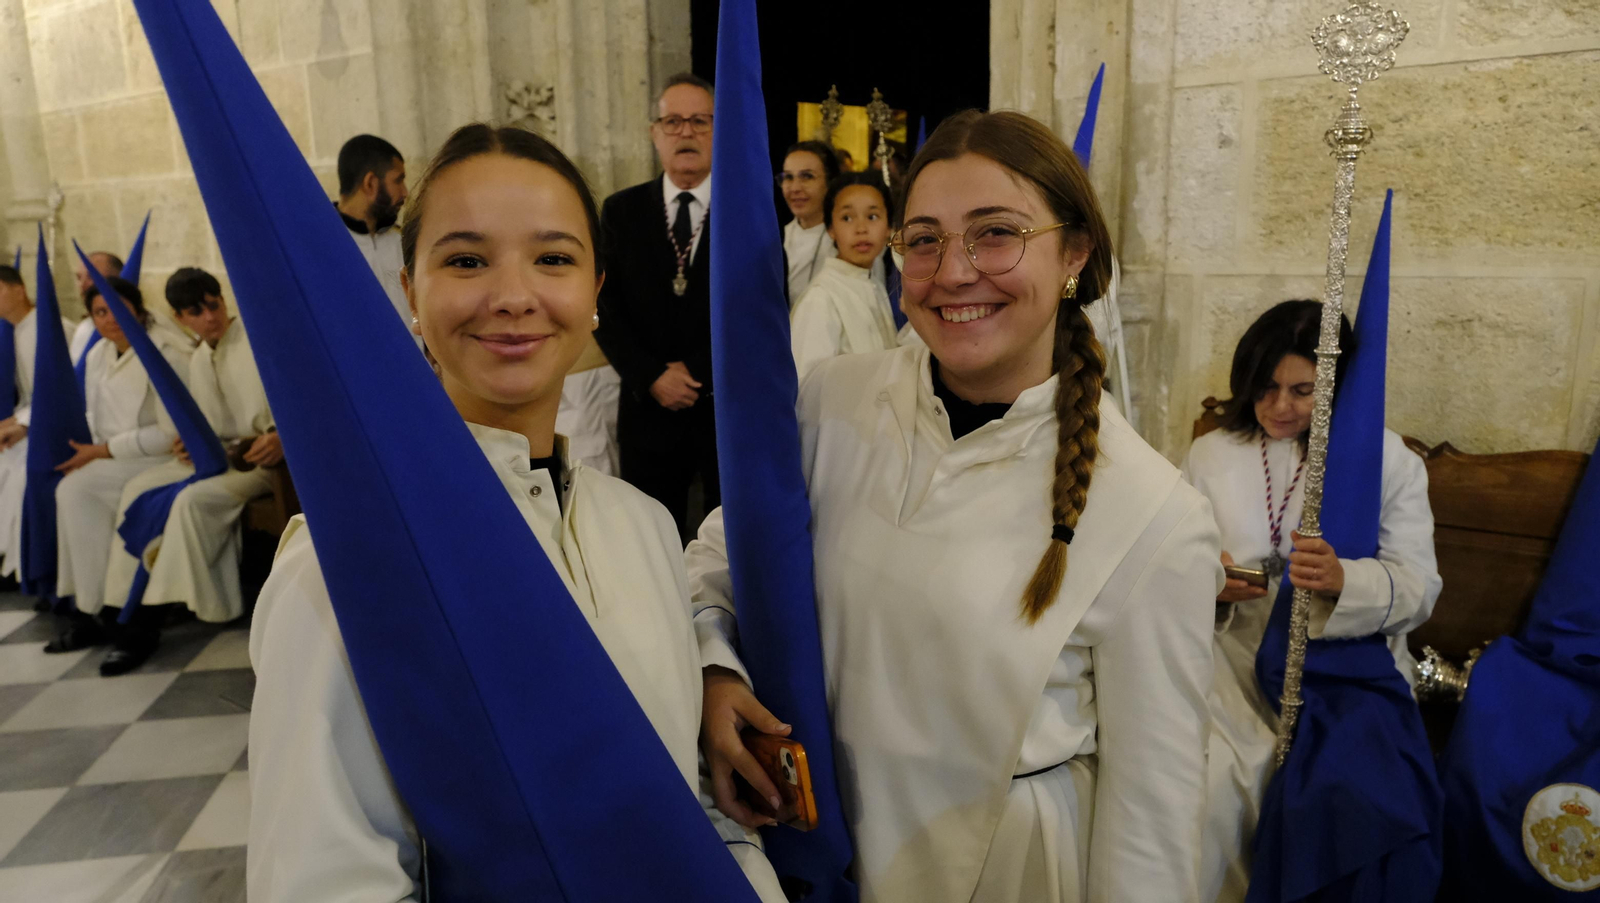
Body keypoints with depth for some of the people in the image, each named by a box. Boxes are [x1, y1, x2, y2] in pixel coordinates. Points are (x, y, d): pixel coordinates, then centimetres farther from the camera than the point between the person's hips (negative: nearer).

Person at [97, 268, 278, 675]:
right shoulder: (197, 361, 17)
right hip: (220, 455, 8)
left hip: (267, 456, -8)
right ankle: (140, 615, -7)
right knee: (138, 489, -7)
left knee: (194, 499, -28)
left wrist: (283, 437, -32)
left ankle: (150, 616, -15)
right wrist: (192, 443, -3)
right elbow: (211, 428, 20)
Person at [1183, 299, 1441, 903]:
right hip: (1236, 663, 1)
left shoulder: (1390, 459, 5)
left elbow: (1419, 587, -4)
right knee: (1207, 783, -23)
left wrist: (1343, 580, -25)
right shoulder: (1209, 454, 9)